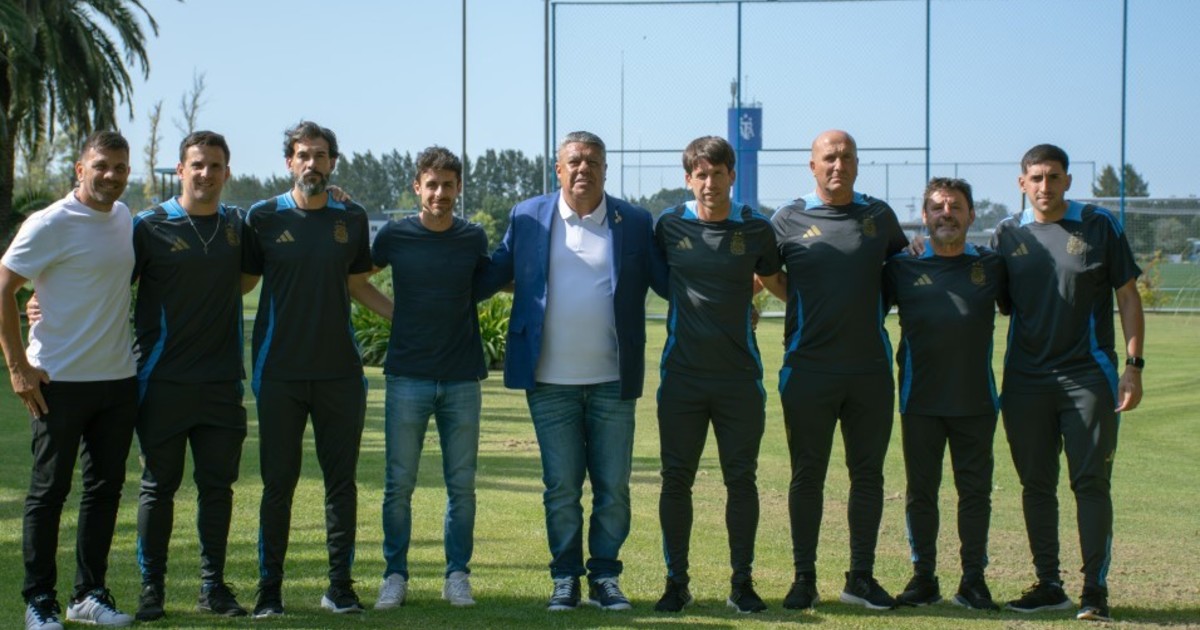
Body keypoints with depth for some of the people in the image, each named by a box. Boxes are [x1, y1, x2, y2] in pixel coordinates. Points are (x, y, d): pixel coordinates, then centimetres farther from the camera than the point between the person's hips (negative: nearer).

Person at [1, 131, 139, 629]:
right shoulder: (51, 224, -12)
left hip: (118, 379, 6)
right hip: (60, 382, -6)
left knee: (106, 488, 10)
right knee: (49, 491, 2)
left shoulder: (124, 218, 8)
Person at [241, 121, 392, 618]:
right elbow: (240, 283, 7)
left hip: (340, 371, 2)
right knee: (278, 482, 2)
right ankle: (269, 588, 12)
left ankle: (340, 585, 13)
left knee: (341, 481, 5)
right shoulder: (263, 218, 1)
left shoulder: (352, 219, 8)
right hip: (280, 372, -2)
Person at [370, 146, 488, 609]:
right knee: (399, 484, 2)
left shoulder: (473, 238, 3)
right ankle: (395, 576, 14)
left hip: (462, 379, 1)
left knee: (462, 484, 6)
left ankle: (458, 576, 17)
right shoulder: (395, 235, -1)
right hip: (408, 376, -1)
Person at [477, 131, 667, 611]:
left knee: (613, 487, 6)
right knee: (560, 489, 6)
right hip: (550, 381, 0)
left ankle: (605, 576, 19)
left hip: (613, 380, 0)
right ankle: (565, 577, 18)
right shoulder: (528, 218, 4)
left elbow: (667, 282, 3)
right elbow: (493, 275, 8)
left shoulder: (635, 223, 3)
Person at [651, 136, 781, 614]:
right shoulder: (669, 226, 2)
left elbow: (775, 280, 19)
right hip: (682, 374, 0)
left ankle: (741, 582, 15)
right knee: (676, 480, 3)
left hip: (739, 377, 0)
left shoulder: (756, 230, 2)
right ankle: (676, 582, 14)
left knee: (741, 479, 4)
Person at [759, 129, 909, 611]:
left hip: (870, 368, 2)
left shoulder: (880, 216, 8)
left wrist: (871, 306, 10)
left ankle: (861, 577, 16)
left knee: (868, 474, 7)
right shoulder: (789, 220, 2)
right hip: (808, 370, -2)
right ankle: (804, 577, 14)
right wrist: (804, 306, 5)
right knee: (808, 476, 4)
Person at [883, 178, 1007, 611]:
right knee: (920, 490, 6)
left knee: (975, 490, 4)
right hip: (920, 400, 0)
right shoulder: (902, 267, 6)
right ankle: (923, 576, 16)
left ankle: (973, 579, 13)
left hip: (976, 400, 0)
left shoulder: (992, 267, 8)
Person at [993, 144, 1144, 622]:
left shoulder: (1099, 226, 1)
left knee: (1091, 482, -3)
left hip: (1088, 376, -3)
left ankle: (1095, 588, 3)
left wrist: (1133, 364, -5)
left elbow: (1127, 296, 2)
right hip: (1025, 380, 3)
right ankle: (1048, 585, 18)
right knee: (1036, 485, 8)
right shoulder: (1008, 234, 7)